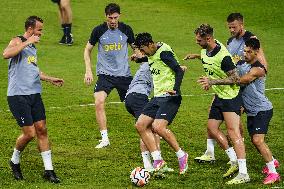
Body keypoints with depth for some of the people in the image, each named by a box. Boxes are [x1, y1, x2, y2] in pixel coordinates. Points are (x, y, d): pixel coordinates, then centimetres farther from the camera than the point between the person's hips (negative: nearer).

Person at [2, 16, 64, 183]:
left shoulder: (32, 47, 19)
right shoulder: (18, 41, -7)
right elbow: (6, 54, -31)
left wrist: (50, 79, 28)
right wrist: (27, 42, -26)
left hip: (34, 94, 8)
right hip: (18, 95, -8)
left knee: (42, 130, 3)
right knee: (29, 133, -8)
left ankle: (49, 170, 7)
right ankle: (15, 161, 18)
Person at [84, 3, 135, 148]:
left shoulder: (126, 30, -1)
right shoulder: (99, 31, -5)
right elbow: (88, 50, 7)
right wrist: (88, 71, -2)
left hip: (124, 74, 1)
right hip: (105, 74, -1)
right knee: (99, 102, -20)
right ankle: (104, 138, -14)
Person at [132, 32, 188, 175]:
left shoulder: (164, 52, -14)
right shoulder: (152, 54, 13)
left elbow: (179, 71, -20)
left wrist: (175, 89, -31)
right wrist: (140, 58, 29)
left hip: (169, 97, -10)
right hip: (158, 97, 10)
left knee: (158, 127, -24)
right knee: (140, 125, 2)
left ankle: (181, 155, -7)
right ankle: (157, 160, 2)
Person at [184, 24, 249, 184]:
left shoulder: (223, 56, -26)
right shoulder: (206, 50, 3)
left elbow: (235, 77, -23)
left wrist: (213, 81, -26)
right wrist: (196, 56, 26)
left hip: (231, 96, -10)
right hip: (219, 96, 10)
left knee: (233, 132, -16)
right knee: (212, 128, 11)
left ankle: (243, 174, -19)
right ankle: (234, 161, 19)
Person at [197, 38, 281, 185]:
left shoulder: (258, 69, -22)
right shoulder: (241, 64, 4)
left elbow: (237, 81, -31)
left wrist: (213, 81, -35)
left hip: (262, 110, -8)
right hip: (251, 111, 9)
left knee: (258, 140, -18)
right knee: (255, 140, 16)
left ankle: (273, 173, -13)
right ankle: (271, 161, 40)